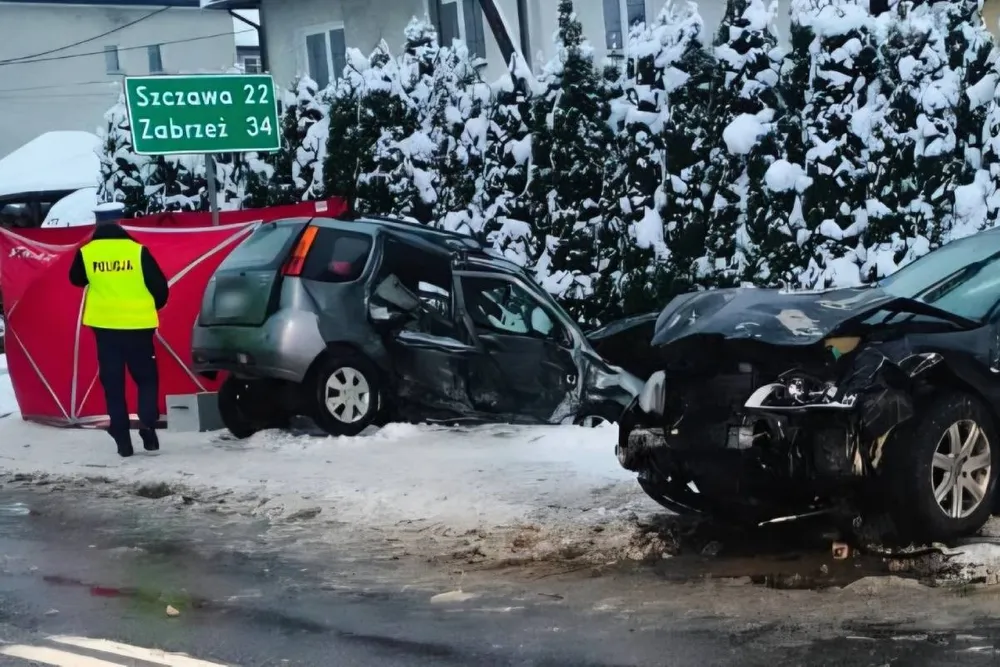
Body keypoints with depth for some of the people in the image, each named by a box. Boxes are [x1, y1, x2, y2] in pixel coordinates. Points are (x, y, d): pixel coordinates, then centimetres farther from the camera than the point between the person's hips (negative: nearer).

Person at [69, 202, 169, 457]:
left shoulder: (86, 252, -4)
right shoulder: (137, 250, -9)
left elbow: (77, 279, 17)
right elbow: (160, 287, -3)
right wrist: (151, 307, 16)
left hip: (105, 325, 2)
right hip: (137, 325, -1)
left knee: (113, 383, 7)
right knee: (147, 377, 13)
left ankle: (122, 439, 4)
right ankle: (148, 426, -3)